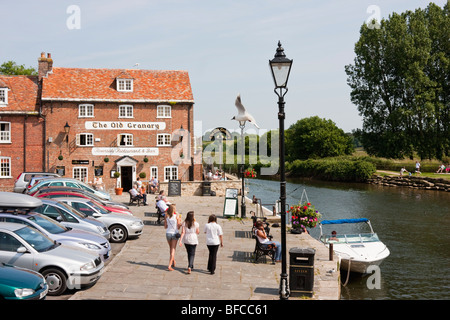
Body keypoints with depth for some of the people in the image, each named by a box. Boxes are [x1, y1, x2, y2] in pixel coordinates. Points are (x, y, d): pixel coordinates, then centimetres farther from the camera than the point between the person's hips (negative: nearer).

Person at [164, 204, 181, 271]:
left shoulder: (166, 216, -1)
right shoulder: (177, 216, -10)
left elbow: (165, 226, 4)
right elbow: (178, 227, -6)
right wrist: (180, 221, 10)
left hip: (168, 233, 4)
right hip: (174, 233, -4)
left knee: (171, 249, 23)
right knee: (173, 250, 0)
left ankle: (173, 262, 39)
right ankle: (169, 266, -9)